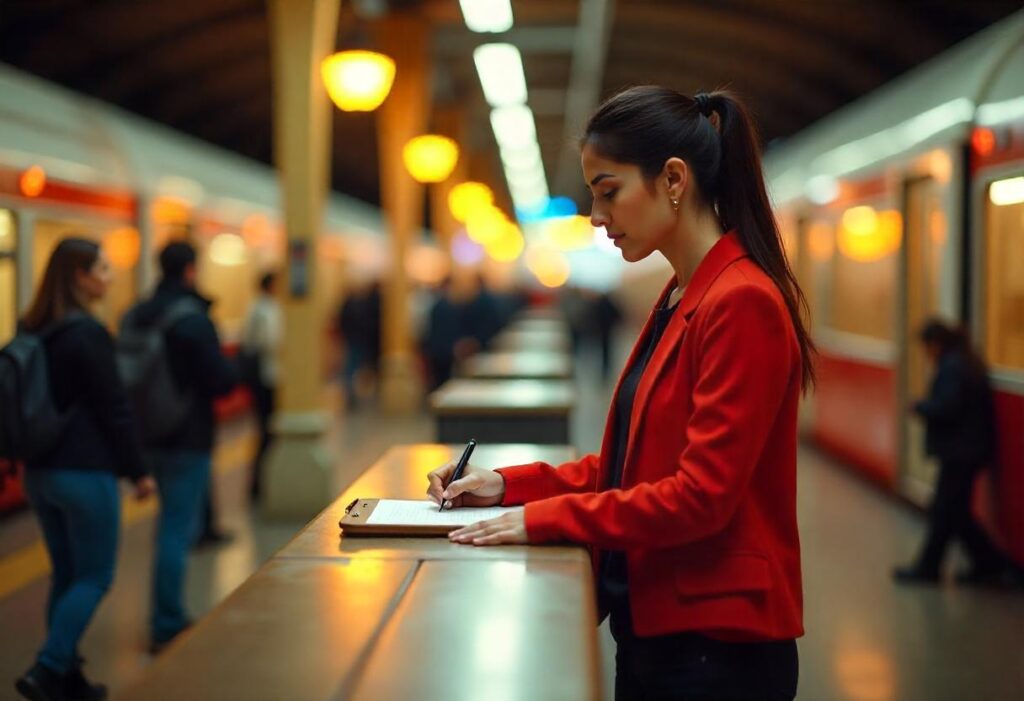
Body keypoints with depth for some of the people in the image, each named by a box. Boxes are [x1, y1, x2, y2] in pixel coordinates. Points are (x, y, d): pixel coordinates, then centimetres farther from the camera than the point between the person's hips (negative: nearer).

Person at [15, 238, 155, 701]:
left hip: (40, 470, 8)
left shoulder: (33, 330, 8)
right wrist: (138, 470, -7)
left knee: (66, 574, 16)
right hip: (84, 472, -8)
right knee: (95, 578, 1)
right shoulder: (87, 333, -16)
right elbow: (113, 407, -14)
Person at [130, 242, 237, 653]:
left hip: (152, 435, 8)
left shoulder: (138, 316, 6)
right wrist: (233, 369, 2)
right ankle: (167, 627, 3)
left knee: (174, 525, 21)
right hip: (188, 438, -8)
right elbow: (222, 380, -18)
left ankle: (169, 618, 30)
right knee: (178, 530, -1)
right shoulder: (194, 318, -17)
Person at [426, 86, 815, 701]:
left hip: (716, 648, -8)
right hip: (652, 627, 8)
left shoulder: (742, 303, -18)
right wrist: (510, 485, 4)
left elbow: (701, 495, -22)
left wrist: (546, 518, -16)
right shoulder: (680, 299, 10)